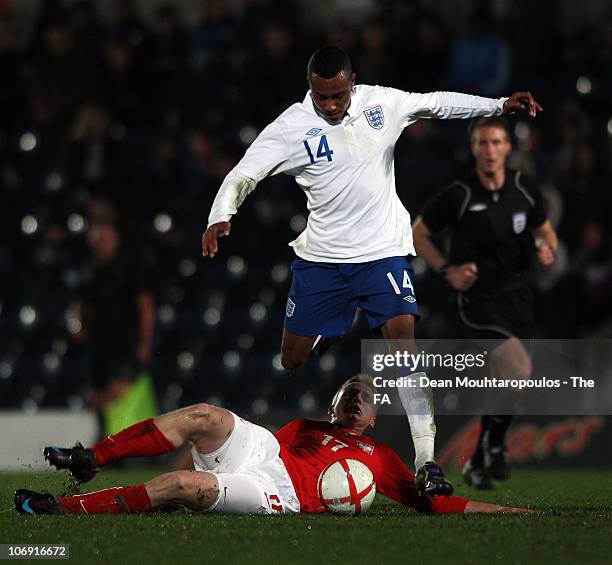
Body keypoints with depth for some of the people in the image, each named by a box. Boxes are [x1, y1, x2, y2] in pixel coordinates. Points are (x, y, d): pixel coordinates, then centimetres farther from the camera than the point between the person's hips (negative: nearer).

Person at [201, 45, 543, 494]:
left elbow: (437, 102, 13)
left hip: (383, 251, 0)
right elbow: (242, 175, -8)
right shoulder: (292, 126, -9)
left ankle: (427, 464, -19)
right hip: (320, 256, 0)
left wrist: (500, 105, 8)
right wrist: (219, 218, -26)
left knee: (404, 339, -18)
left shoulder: (382, 103, -2)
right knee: (292, 359, 5)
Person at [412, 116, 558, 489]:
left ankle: (480, 463, 28)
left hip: (518, 295, 5)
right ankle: (494, 447, 1)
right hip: (479, 298, -5)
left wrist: (548, 249, -5)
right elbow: (419, 234, 2)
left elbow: (544, 229, 18)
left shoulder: (525, 188, 1)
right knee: (518, 372, -23)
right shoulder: (458, 195, -11)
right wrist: (447, 269, -10)